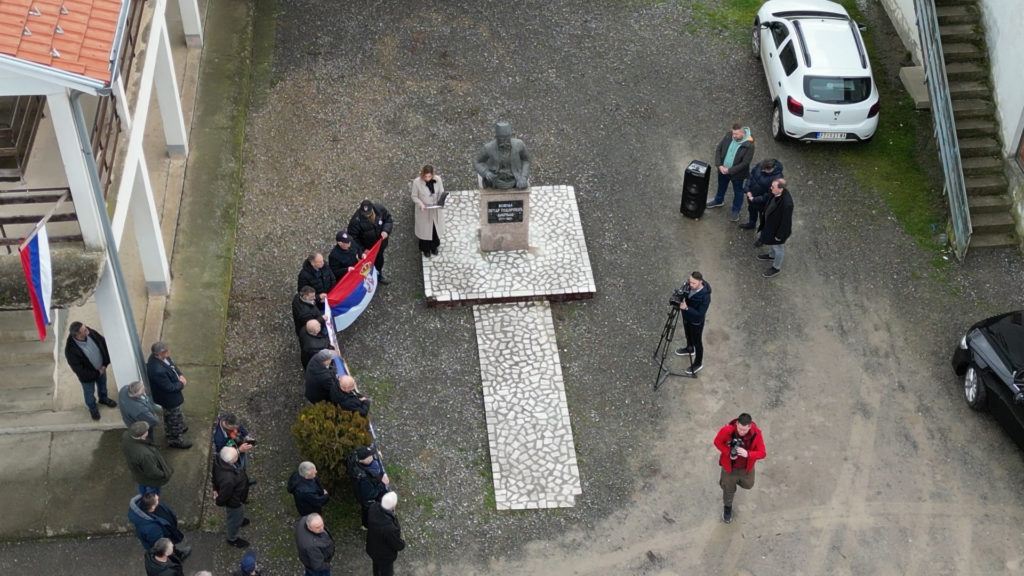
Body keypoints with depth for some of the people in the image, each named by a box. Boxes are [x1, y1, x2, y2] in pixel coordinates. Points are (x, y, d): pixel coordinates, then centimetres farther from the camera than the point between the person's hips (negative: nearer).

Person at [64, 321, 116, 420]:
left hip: (101, 368, 4)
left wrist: (105, 363, -10)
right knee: (89, 393, 25)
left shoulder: (90, 333, -28)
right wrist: (96, 373, -18)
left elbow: (103, 343, -9)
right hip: (87, 375, -4)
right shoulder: (71, 350, -41)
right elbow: (79, 370, -29)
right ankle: (92, 408, 55)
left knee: (102, 384, 32)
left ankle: (103, 398, 63)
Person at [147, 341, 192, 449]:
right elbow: (169, 387, -32)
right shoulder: (157, 371, -44)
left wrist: (180, 375, -10)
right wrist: (181, 384, -15)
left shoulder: (159, 357, -18)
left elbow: (172, 365, 4)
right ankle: (175, 439, 40)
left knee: (170, 415, 33)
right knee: (174, 417, 17)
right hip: (169, 399, -8)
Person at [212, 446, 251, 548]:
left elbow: (215, 476, -5)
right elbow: (224, 495, -29)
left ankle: (239, 520, 70)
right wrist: (218, 502, -7)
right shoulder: (228, 479, -50)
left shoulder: (220, 461, -27)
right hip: (234, 501, -7)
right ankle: (232, 539, 52)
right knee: (235, 518, 24)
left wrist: (216, 488, 11)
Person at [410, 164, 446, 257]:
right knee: (425, 229, 15)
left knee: (436, 228, 20)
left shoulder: (438, 179, -16)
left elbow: (441, 193, -3)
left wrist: (440, 202, -21)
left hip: (435, 210, 3)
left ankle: (434, 247, 48)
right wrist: (421, 204, -28)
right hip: (423, 211, -3)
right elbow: (414, 196, -11)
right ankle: (425, 249, 40)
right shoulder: (417, 182, -23)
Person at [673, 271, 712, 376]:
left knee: (697, 342, 16)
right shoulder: (689, 285, -19)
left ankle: (698, 363, 38)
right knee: (688, 335, 32)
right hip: (686, 317, 7)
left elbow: (700, 314, -33)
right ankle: (689, 349, 62)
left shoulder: (705, 296, -38)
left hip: (696, 322, -7)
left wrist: (686, 308, -42)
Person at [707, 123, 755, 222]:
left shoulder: (749, 146, -29)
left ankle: (736, 211, 36)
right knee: (721, 186, 29)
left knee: (738, 192, 16)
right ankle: (718, 201, 58)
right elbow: (718, 149, -6)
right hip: (723, 169, 5)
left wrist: (730, 170, -24)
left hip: (737, 173, -5)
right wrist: (719, 165, -15)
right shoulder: (728, 137, -15)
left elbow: (745, 163, -25)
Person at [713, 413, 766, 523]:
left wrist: (747, 454, -42)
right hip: (729, 466, -2)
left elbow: (762, 453, -23)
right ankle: (727, 507, 52)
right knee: (729, 489, 21)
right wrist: (729, 453, -29)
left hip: (746, 467, 2)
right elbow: (717, 442, -14)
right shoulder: (727, 430, -34)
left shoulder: (756, 434, -31)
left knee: (748, 485, 29)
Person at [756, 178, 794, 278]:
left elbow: (786, 221, -29)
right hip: (770, 223, 8)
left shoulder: (787, 203, -42)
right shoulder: (776, 193, -20)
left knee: (778, 248, 20)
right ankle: (771, 255, 64)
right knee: (770, 242, 34)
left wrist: (779, 235, -17)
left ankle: (776, 268, 46)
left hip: (778, 228, -8)